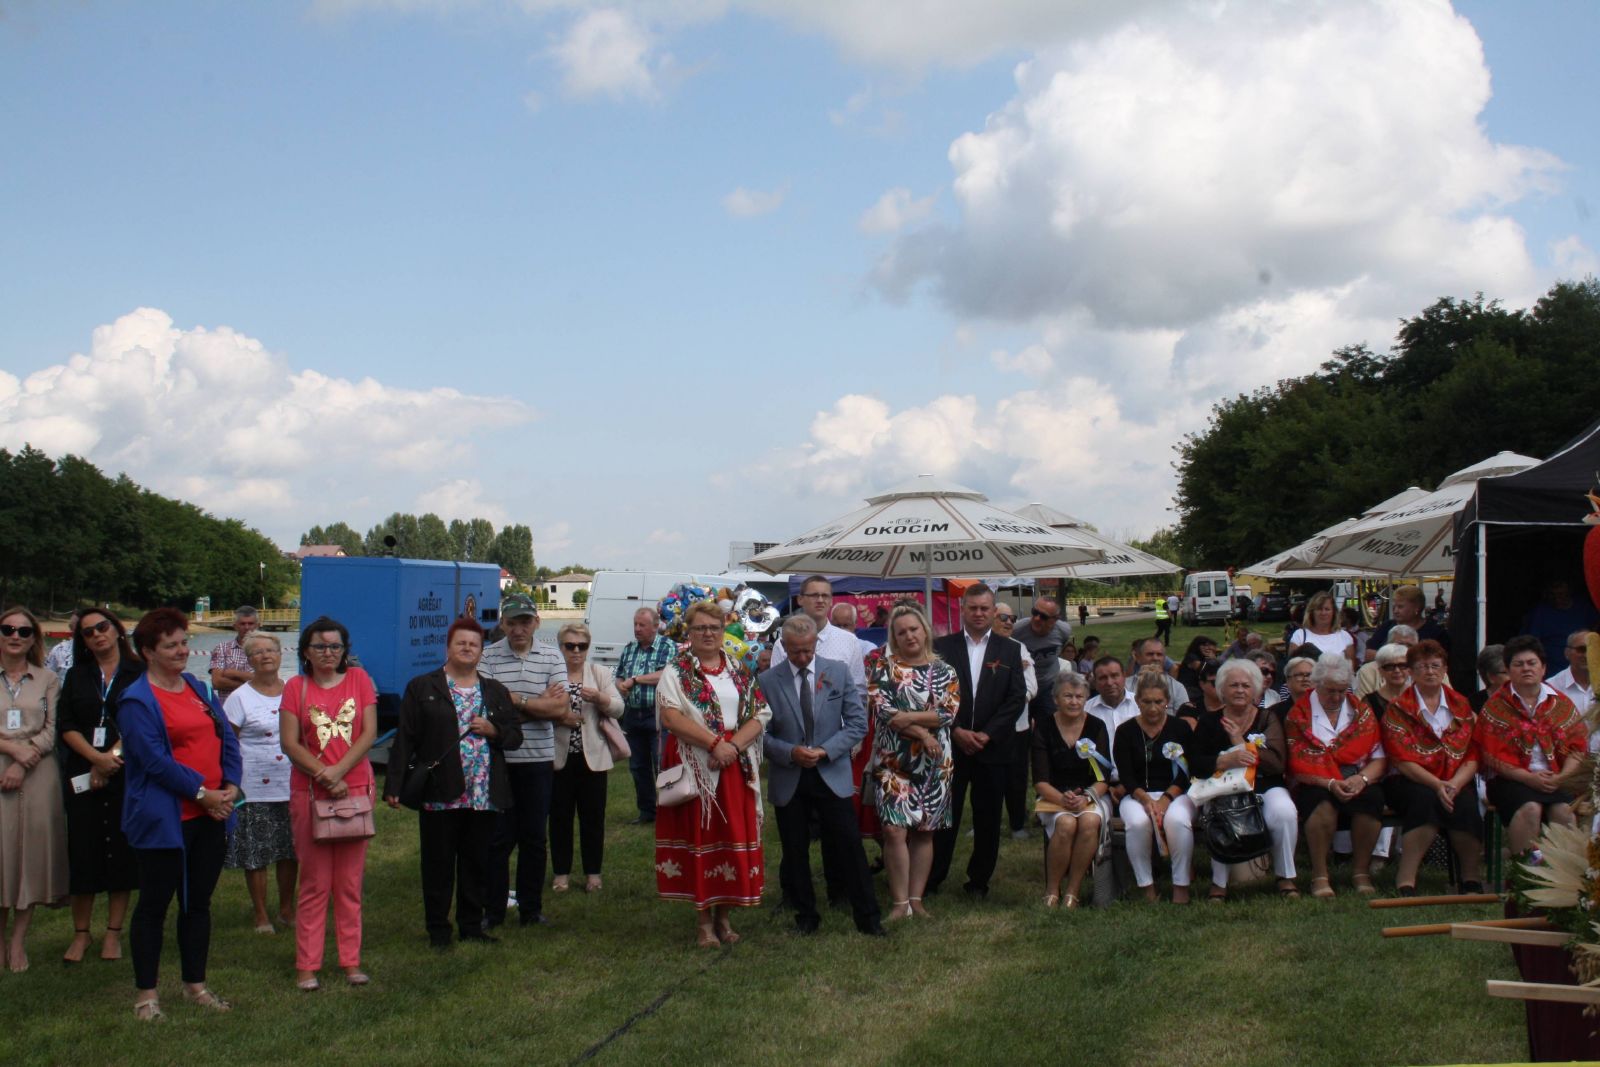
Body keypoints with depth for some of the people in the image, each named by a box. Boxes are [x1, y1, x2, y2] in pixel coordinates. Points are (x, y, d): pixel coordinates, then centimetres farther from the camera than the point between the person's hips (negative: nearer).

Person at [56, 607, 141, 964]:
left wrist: (111, 758, -15)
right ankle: (81, 933, 11)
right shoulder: (77, 676, 11)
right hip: (82, 775, 2)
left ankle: (113, 933, 10)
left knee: (121, 851, 1)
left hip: (126, 774, -2)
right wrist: (97, 757, -13)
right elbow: (66, 726, 2)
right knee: (83, 851, 1)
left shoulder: (138, 674, 1)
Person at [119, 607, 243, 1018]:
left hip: (211, 816, 7)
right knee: (154, 904, 3)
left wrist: (231, 787, -5)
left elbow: (228, 739, 10)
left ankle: (195, 984, 24)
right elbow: (155, 760, -17)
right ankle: (146, 993, 12)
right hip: (164, 820, -7)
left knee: (198, 903, 14)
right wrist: (201, 792, -16)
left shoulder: (199, 688, 12)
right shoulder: (137, 701, -10)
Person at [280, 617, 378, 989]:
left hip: (356, 788, 1)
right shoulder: (296, 687, 2)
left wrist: (338, 770, -13)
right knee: (314, 882, 1)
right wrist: (325, 776, -13)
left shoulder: (359, 680, 5)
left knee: (351, 881, 6)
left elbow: (369, 732, -2)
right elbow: (290, 743, -4)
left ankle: (351, 961, 14)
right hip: (309, 791, -1)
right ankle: (307, 965, 8)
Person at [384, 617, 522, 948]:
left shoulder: (496, 692, 14)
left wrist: (492, 731, -6)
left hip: (484, 795, 3)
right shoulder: (422, 688, 3)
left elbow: (515, 735, 15)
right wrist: (394, 786, -8)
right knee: (438, 865, 3)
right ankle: (438, 929, 13)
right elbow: (405, 739, -2)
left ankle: (471, 926, 20)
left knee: (476, 864, 9)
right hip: (439, 794, -3)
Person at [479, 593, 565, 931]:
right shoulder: (488, 657, -2)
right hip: (499, 758, -2)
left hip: (539, 759, 2)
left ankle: (531, 909, 20)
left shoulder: (551, 658, 2)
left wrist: (515, 702, -13)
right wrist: (540, 704, -11)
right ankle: (493, 910, 13)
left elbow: (561, 708, -8)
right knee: (498, 836, 3)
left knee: (534, 837, 9)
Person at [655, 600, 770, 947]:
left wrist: (734, 745, -13)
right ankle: (703, 918, 8)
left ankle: (724, 915, 16)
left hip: (736, 766, 3)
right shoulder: (676, 672, 0)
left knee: (734, 837, 4)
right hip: (694, 767, -3)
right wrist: (714, 742, -20)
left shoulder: (739, 671, 11)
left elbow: (759, 715, 4)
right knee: (700, 836, 0)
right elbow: (671, 716, -13)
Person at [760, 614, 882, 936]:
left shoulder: (838, 672, 1)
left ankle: (868, 917, 8)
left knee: (850, 847, -1)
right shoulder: (767, 681, -2)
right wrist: (790, 752, -17)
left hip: (832, 775, 0)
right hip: (788, 781, 0)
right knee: (795, 852, 8)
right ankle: (806, 915, 23)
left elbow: (858, 722, 0)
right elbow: (761, 734, 0)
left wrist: (825, 751, -13)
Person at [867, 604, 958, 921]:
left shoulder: (944, 672, 6)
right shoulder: (883, 666, 1)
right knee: (895, 830, -10)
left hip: (934, 762, 2)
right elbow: (880, 709, -9)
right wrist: (921, 733, -15)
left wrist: (909, 717, -16)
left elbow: (949, 713, -5)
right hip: (892, 760, -2)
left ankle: (916, 898, 14)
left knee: (924, 831, 6)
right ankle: (899, 902, -2)